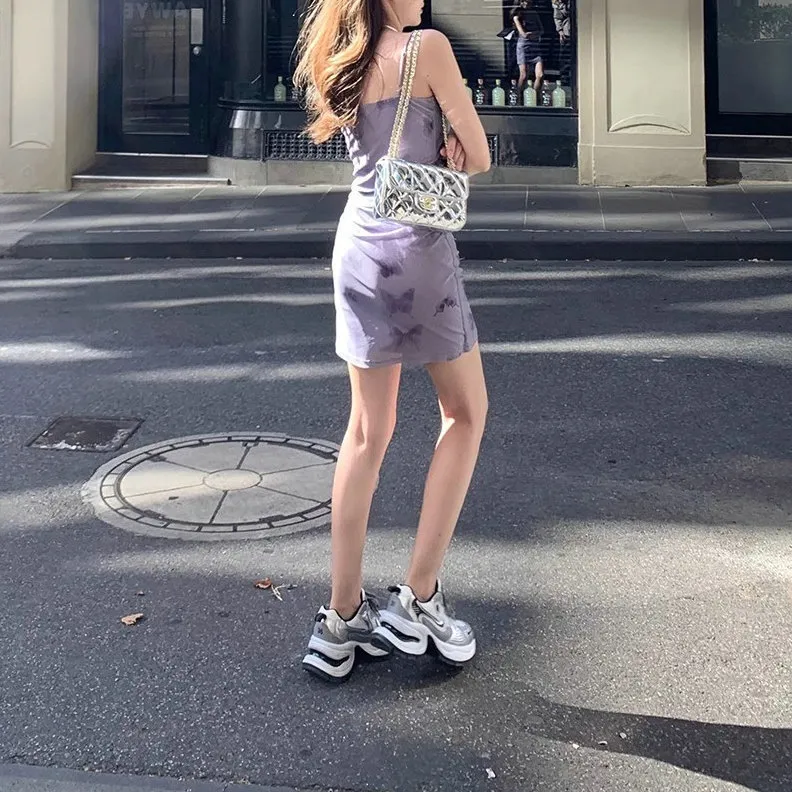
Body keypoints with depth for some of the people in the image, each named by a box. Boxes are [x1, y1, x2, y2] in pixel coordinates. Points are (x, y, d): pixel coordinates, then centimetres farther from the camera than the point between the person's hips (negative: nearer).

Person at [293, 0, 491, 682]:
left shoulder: (340, 64, 11)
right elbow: (478, 157, -6)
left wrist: (438, 150, -2)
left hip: (357, 247, 6)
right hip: (418, 249, -6)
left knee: (368, 430, 11)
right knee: (466, 413, 10)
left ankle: (342, 619, 12)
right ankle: (419, 598, 7)